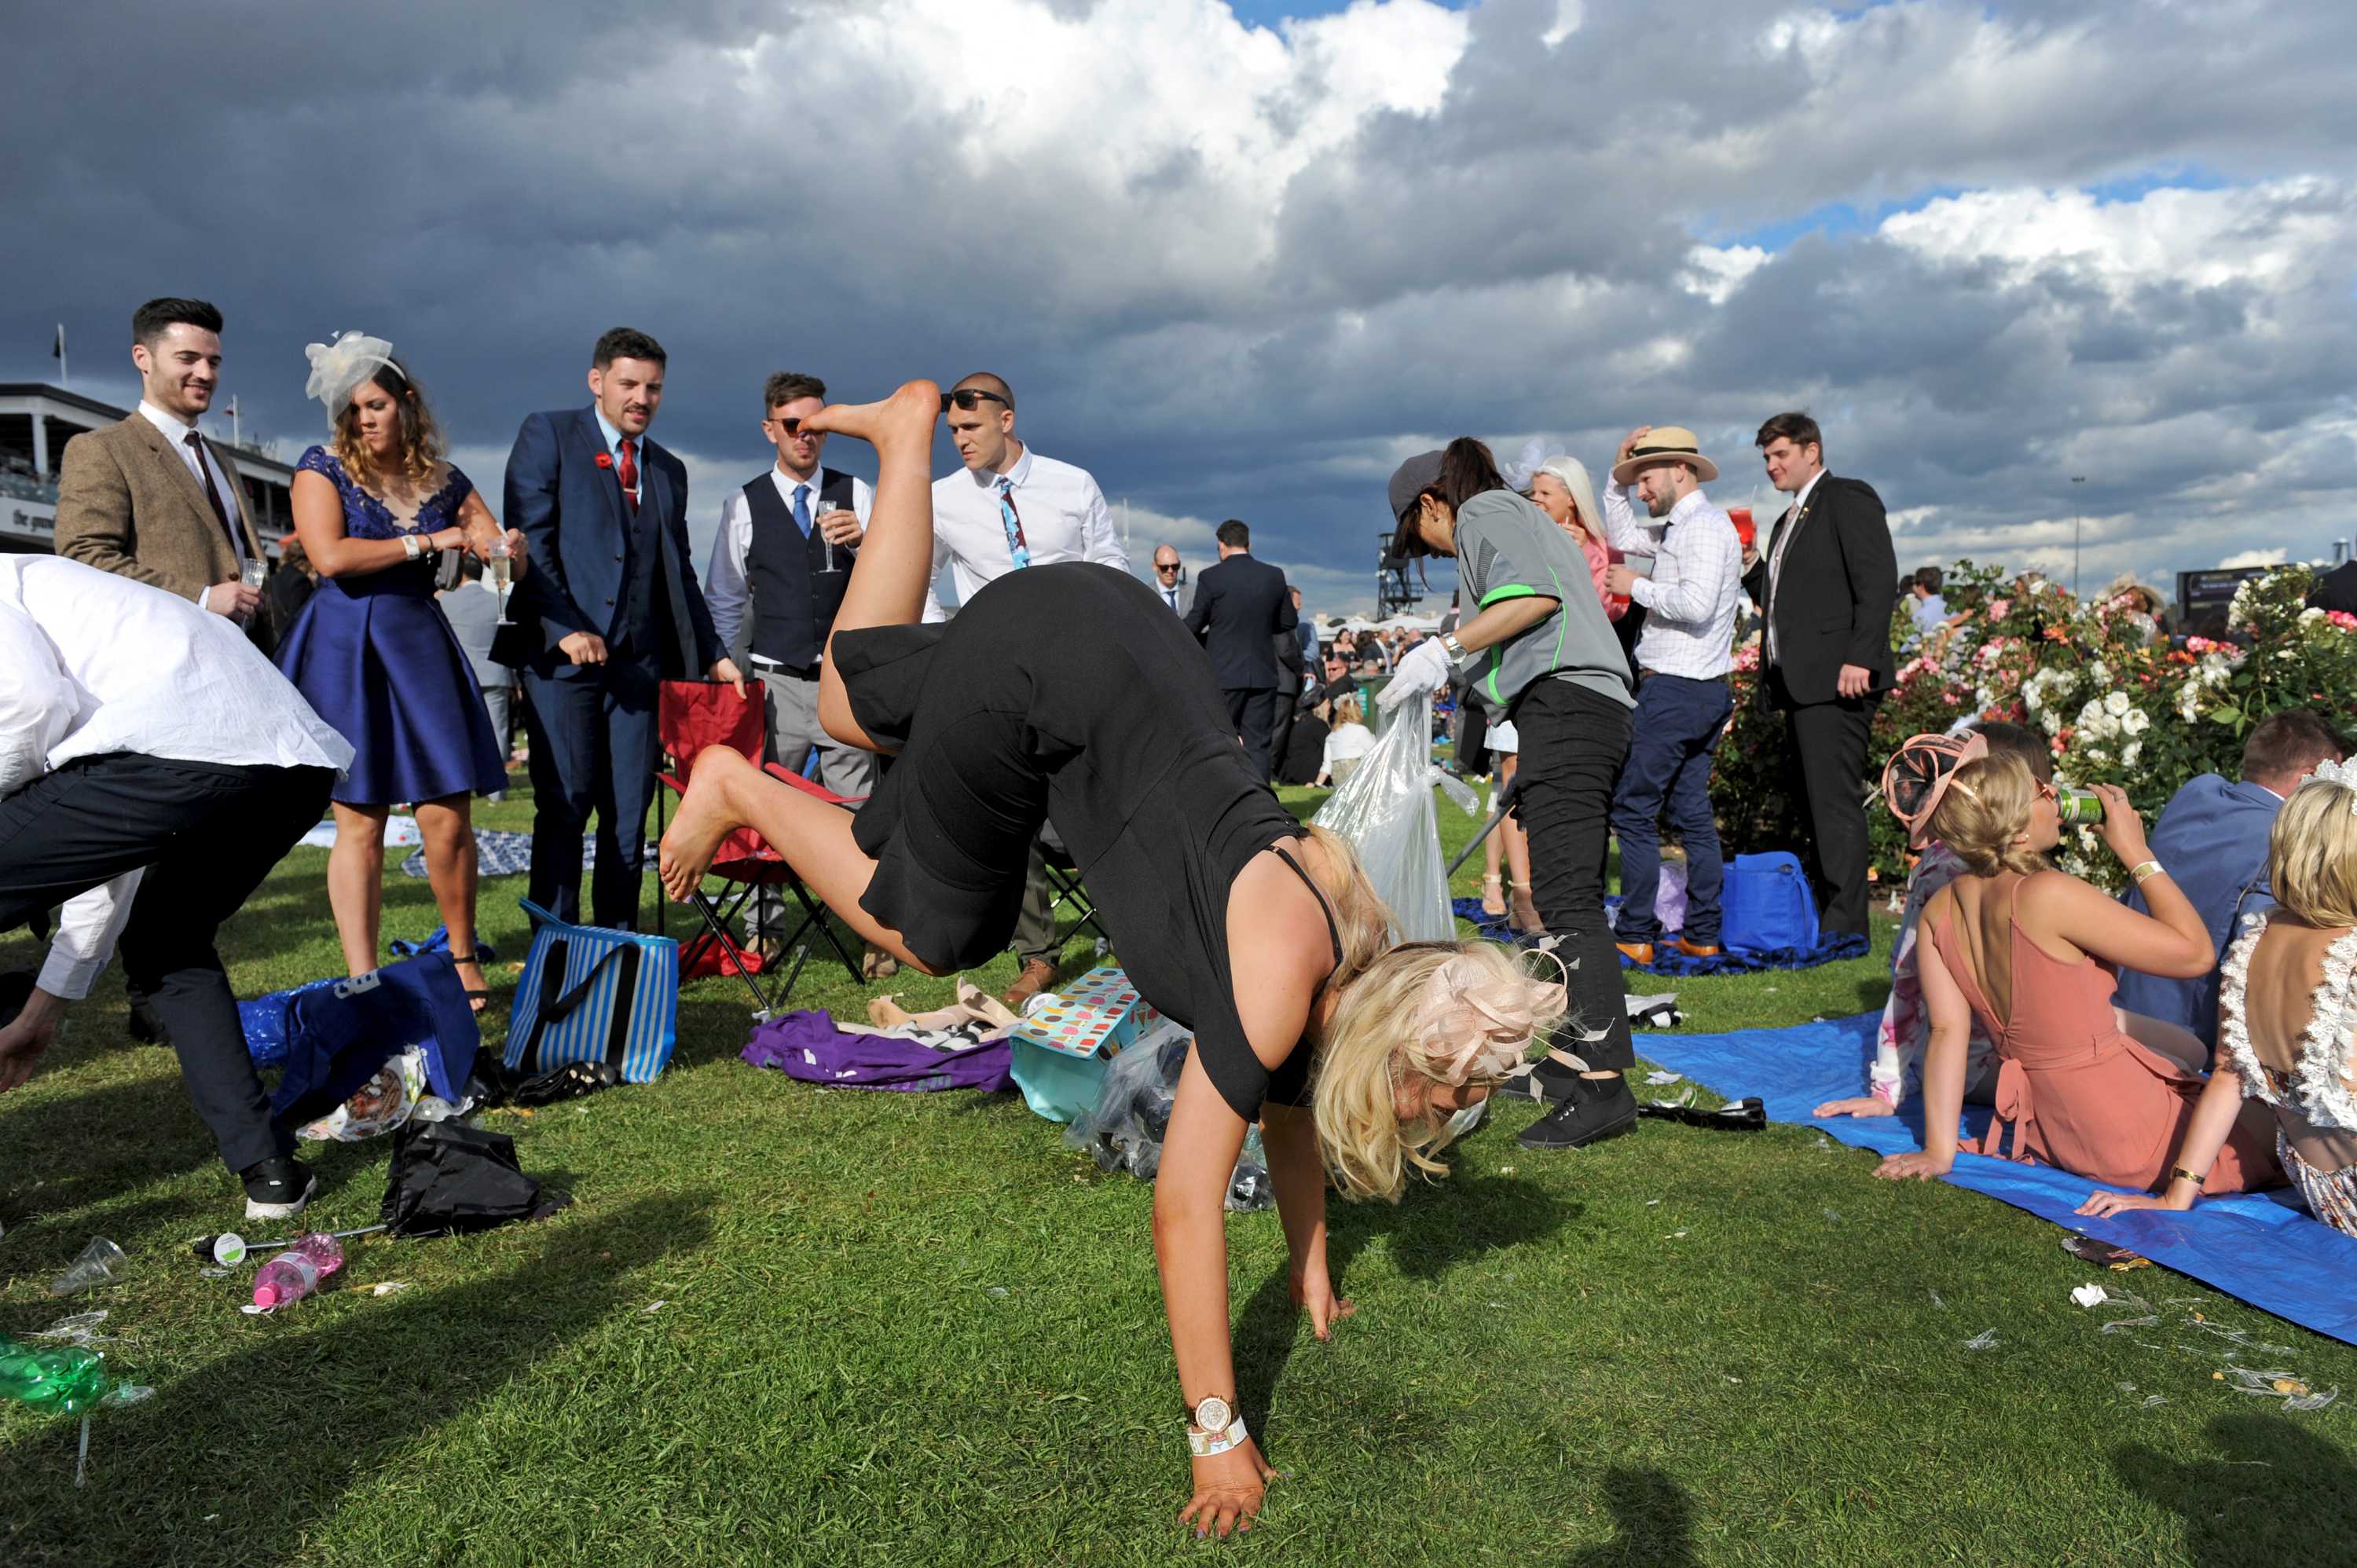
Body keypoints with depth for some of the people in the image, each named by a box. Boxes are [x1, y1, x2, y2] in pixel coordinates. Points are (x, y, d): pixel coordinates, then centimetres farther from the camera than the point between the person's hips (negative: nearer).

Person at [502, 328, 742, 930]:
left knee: (630, 810, 3)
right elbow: (529, 537, -4)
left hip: (640, 659, 4)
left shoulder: (669, 470, 21)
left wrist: (714, 654, 13)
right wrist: (565, 627, -15)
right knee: (564, 805, -5)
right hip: (562, 651, -4)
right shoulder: (547, 434, 6)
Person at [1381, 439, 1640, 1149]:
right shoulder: (1527, 518, 32)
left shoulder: (1483, 511, 4)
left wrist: (1446, 648, -13)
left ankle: (1604, 1084, -17)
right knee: (1557, 894, 10)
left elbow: (1536, 594, -14)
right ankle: (1566, 1062, 13)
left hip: (1562, 702, -10)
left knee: (1567, 898, -15)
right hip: (1599, 710, 10)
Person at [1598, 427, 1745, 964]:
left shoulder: (1704, 524, -12)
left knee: (1633, 808, -7)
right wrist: (1619, 472, 21)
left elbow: (1697, 603, -26)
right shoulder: (1677, 527, 18)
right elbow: (1621, 536, 33)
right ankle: (1703, 934, 15)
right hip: (1705, 691, 10)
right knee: (1693, 812, 11)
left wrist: (1637, 586, -12)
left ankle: (1635, 936, -5)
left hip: (1675, 690, -10)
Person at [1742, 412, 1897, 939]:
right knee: (1812, 803, 9)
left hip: (1837, 680, -9)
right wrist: (1750, 565, 9)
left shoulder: (1848, 498, -2)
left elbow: (1879, 582, -13)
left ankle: (1845, 928, -9)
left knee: (1836, 803, -11)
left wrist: (1861, 659, -22)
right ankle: (1825, 914, 14)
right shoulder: (1789, 521, 25)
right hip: (1798, 683, 9)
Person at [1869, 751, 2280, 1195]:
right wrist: (2135, 851, -10)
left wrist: (1940, 1151, -2)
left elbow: (1947, 1030, -4)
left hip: (2049, 1128, 8)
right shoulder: (2046, 895, -26)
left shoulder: (1939, 910, -4)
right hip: (2131, 1137, -8)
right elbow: (2195, 953, -18)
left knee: (2186, 1049, 34)